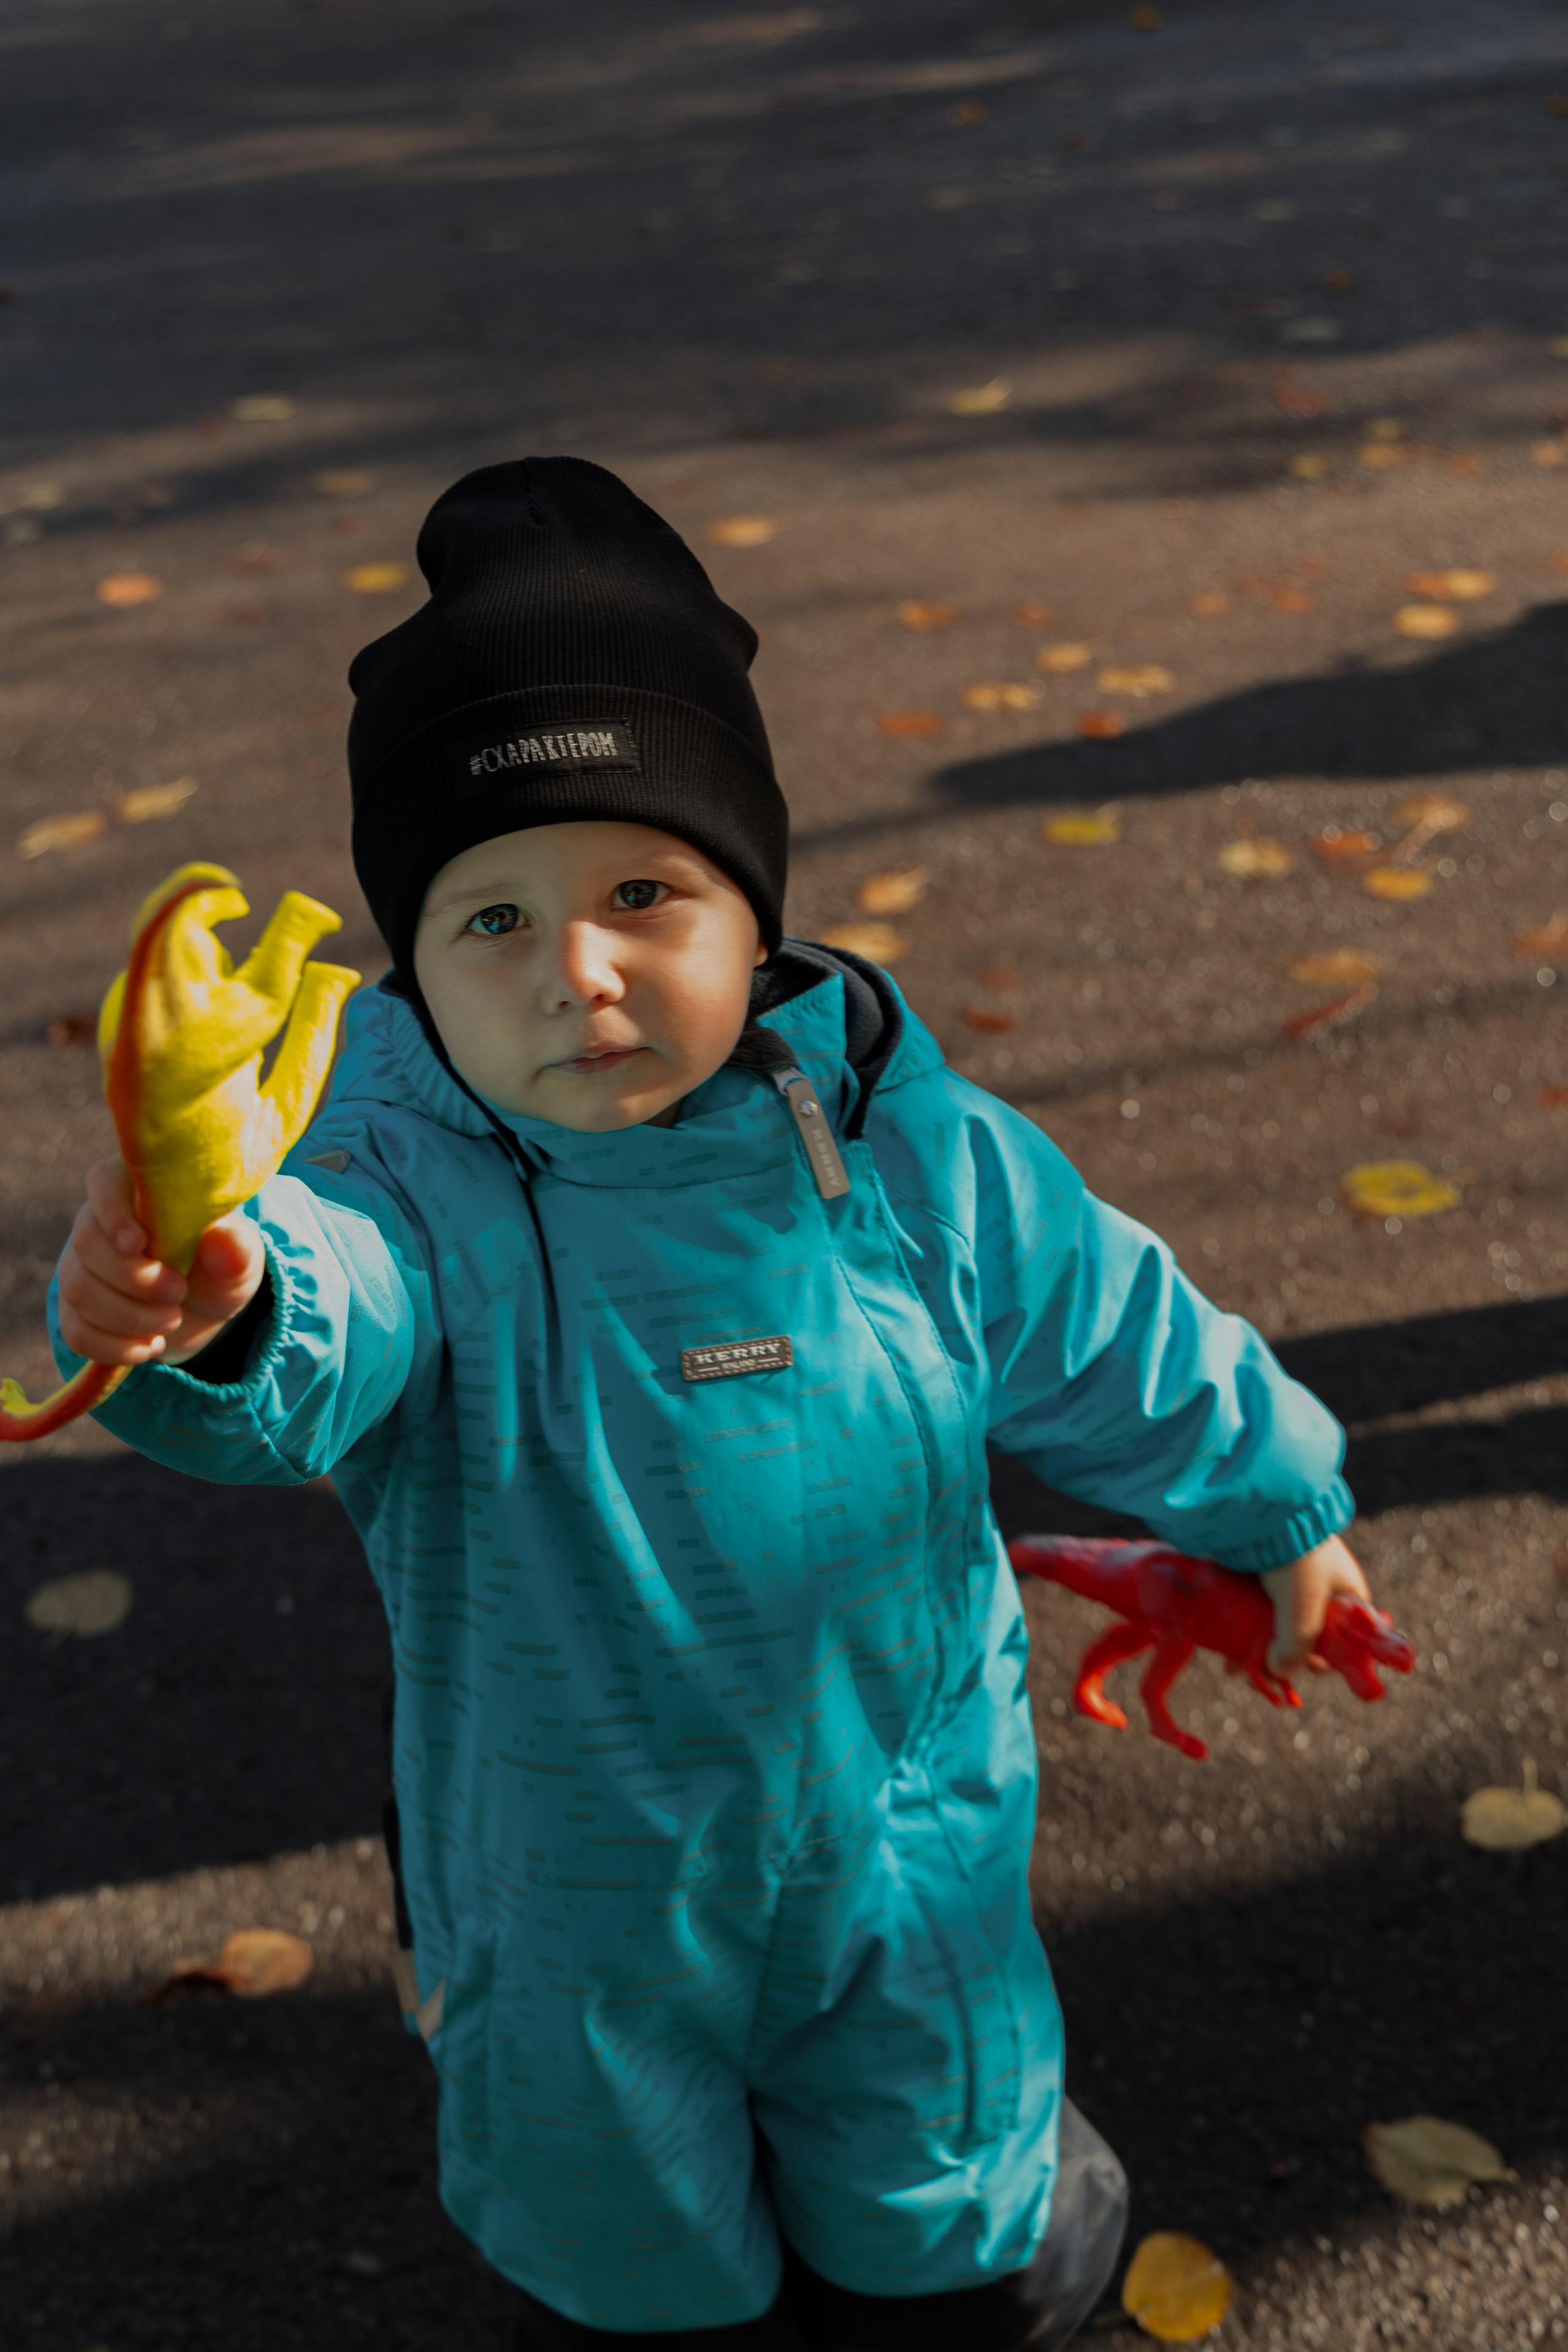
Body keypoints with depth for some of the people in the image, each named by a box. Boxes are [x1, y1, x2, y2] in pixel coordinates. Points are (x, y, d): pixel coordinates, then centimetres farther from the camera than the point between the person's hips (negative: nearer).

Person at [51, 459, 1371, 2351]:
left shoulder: (917, 1157, -14)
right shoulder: (413, 1187, -22)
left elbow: (1124, 1348, 2)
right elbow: (326, 1311, -45)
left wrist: (1277, 1507, 16)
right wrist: (213, 1304, -68)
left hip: (898, 1867, 1)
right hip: (563, 1901, 0)